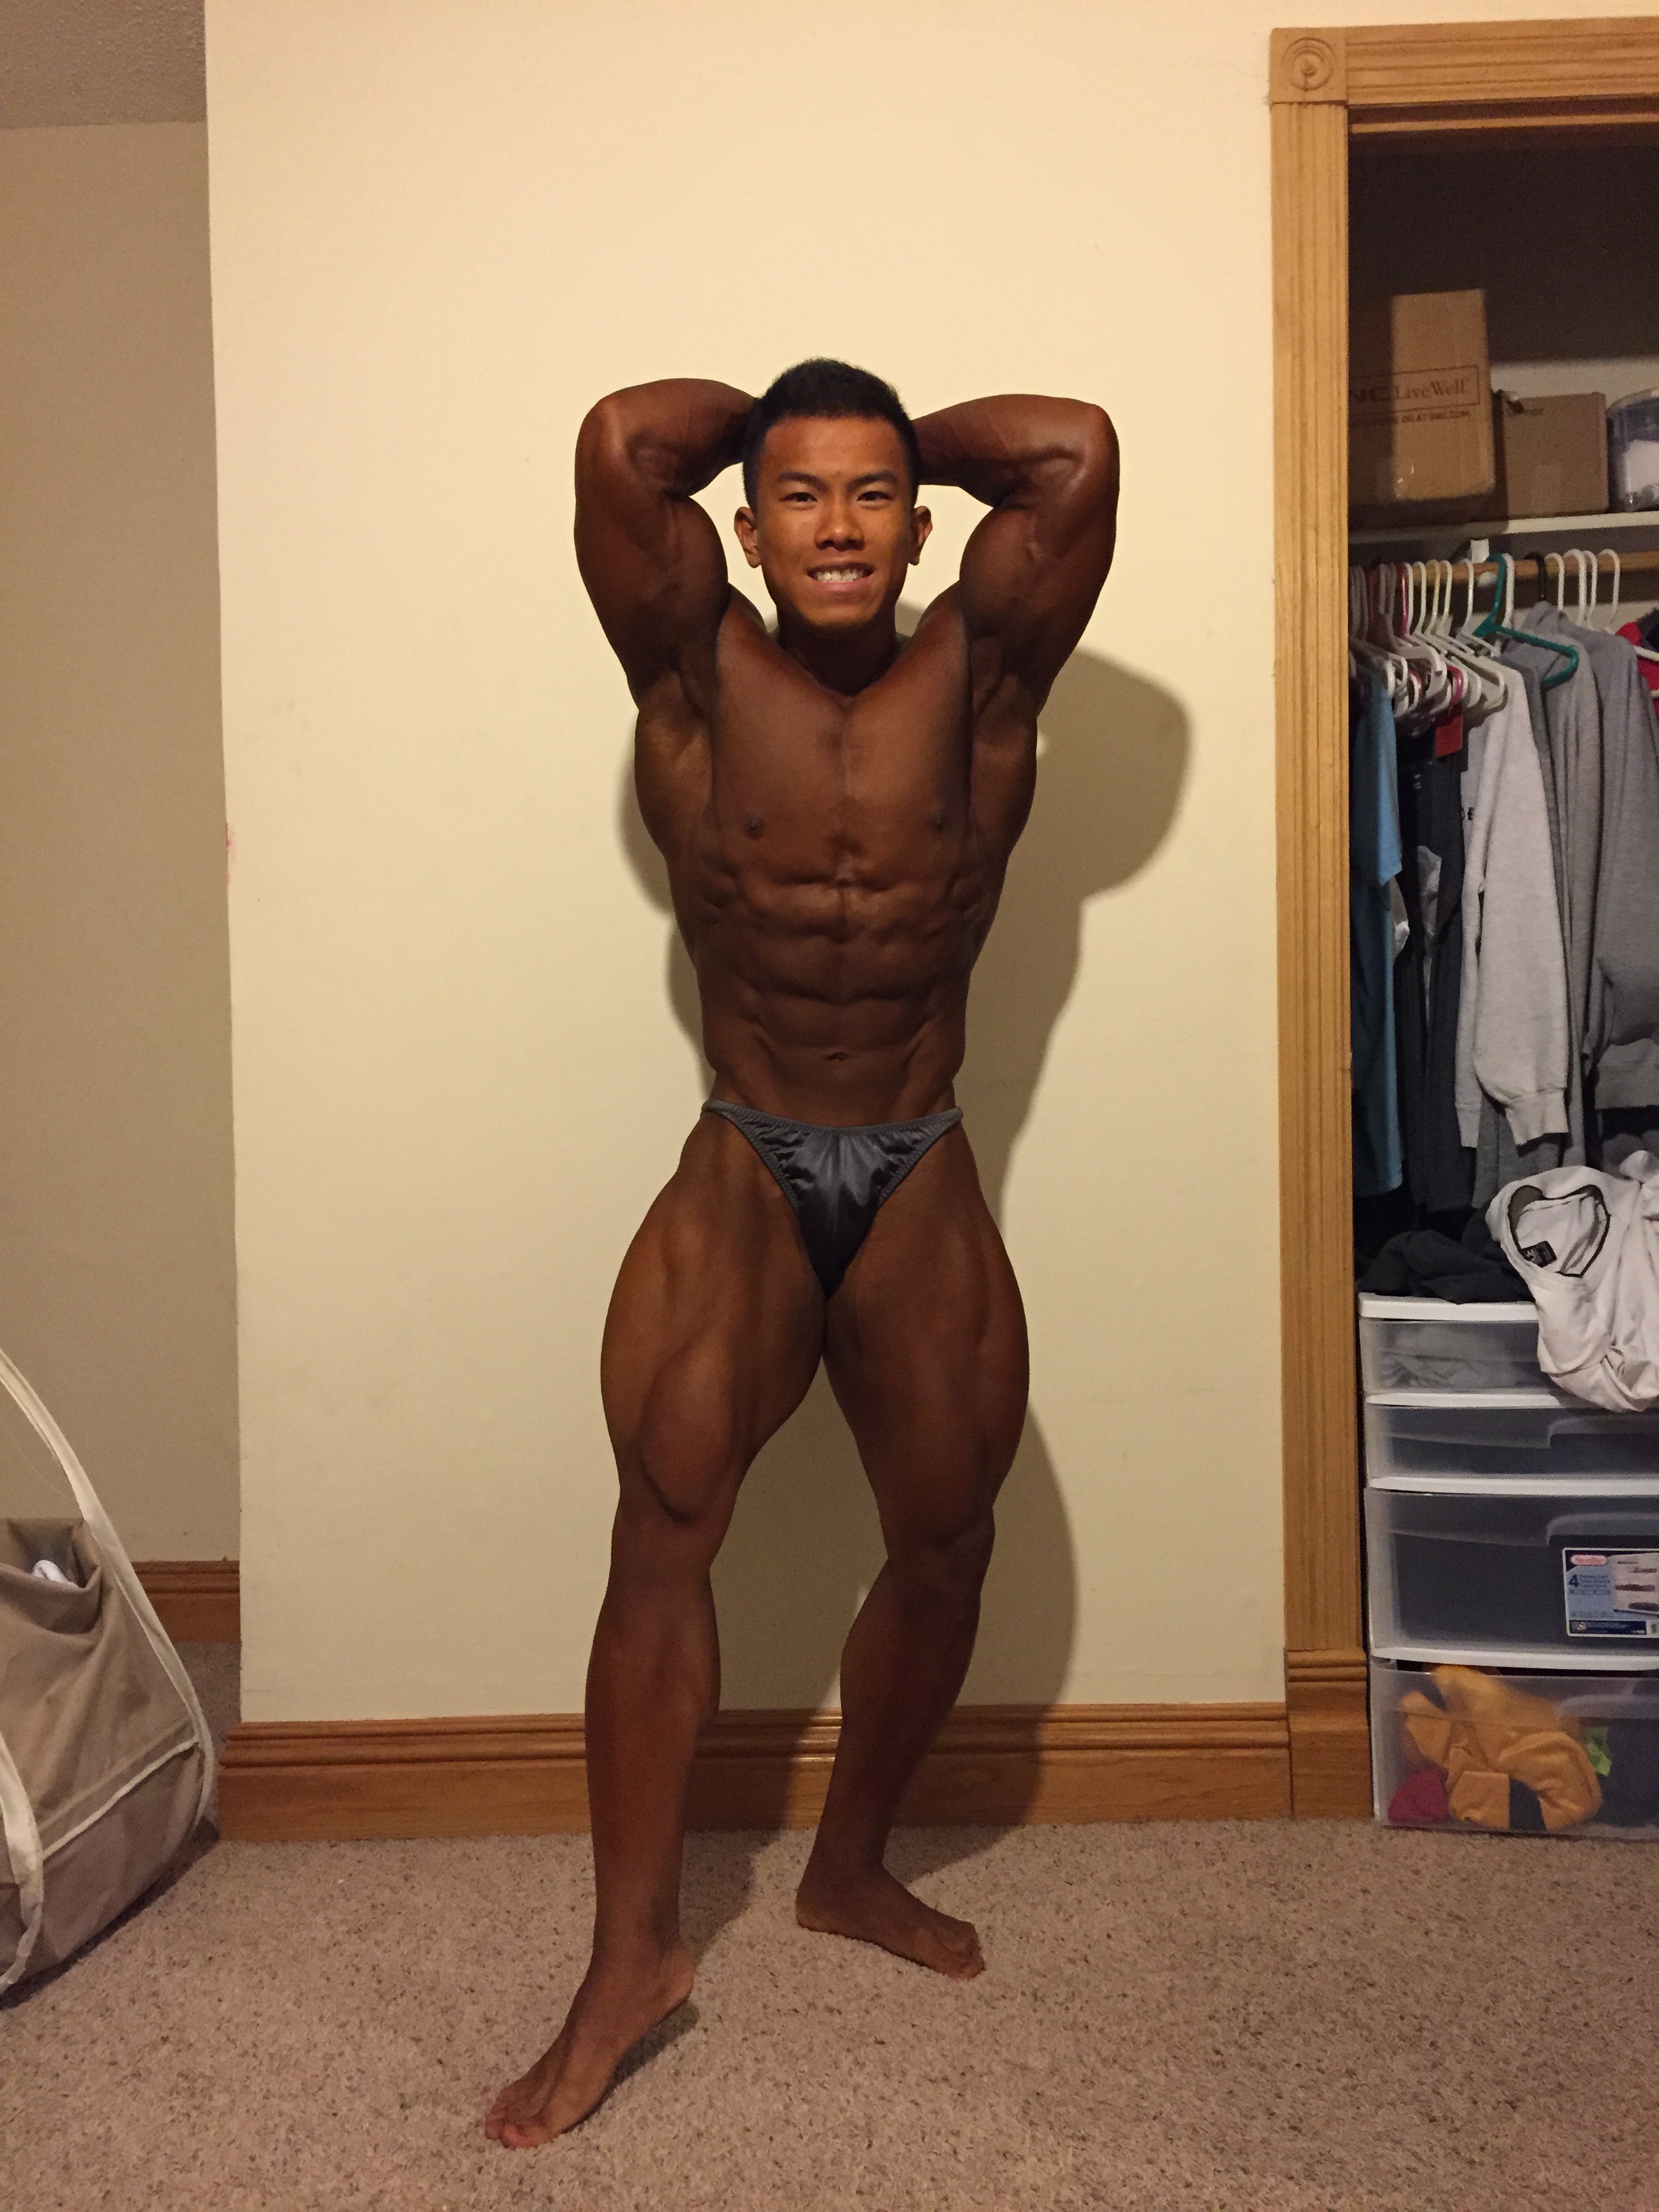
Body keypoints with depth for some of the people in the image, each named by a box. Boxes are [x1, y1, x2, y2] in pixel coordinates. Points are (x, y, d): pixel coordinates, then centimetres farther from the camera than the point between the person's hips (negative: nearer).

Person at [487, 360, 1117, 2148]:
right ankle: (630, 1956, -1)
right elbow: (620, 441, -17)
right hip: (739, 1181, -1)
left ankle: (849, 1867, 31)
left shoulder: (977, 675, -3)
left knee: (944, 1539, 8)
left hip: (923, 1189, 2)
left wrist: (910, 438, 2)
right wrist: (765, 424, 2)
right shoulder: (697, 675, -5)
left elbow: (1077, 449, -15)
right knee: (660, 1532, -13)